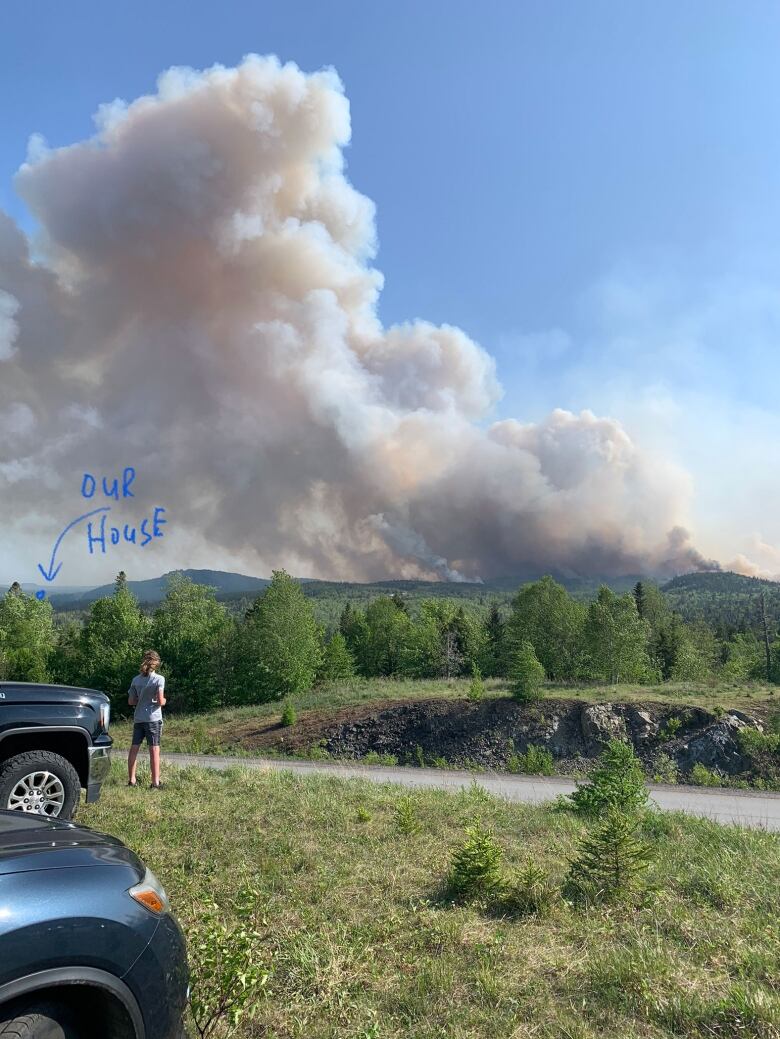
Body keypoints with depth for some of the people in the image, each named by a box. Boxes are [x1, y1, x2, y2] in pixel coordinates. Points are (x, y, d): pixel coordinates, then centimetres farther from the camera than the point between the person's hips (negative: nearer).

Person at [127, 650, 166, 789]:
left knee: (134, 748, 11)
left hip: (138, 719, 5)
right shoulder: (159, 679, -10)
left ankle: (131, 780, 19)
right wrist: (164, 700, 7)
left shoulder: (136, 679, 5)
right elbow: (160, 701, -14)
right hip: (153, 718, -5)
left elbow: (130, 701, 8)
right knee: (154, 750, -1)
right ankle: (155, 782, 1)